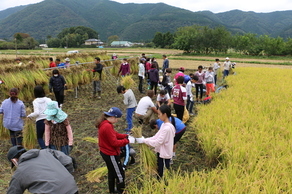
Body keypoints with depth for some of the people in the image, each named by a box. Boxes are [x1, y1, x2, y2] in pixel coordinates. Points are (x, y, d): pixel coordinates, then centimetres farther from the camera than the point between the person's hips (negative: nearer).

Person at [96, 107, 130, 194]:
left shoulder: (104, 124, 2)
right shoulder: (107, 126, -30)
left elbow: (115, 134, 9)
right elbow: (115, 143, -27)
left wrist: (125, 136, 0)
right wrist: (127, 140, -18)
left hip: (106, 152, 11)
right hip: (111, 154, -11)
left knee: (112, 172, 25)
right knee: (120, 174, 4)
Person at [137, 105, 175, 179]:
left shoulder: (167, 128, -26)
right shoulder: (164, 124, 4)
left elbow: (158, 142, -25)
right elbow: (156, 137, 5)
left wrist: (144, 140, -19)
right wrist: (144, 139, -6)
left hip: (165, 154, -9)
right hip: (160, 152, 9)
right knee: (159, 172, 22)